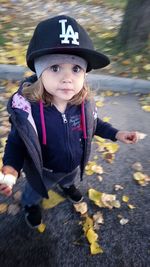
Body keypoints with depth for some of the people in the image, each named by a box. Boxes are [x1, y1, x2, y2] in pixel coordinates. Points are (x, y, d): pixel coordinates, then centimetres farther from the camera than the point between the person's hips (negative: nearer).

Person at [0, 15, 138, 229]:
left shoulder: (85, 102, -26)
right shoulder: (25, 107, -36)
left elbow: (93, 124, -4)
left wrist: (117, 134, -9)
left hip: (74, 164, 4)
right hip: (43, 170, -3)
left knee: (69, 178, 39)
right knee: (36, 191, 30)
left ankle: (66, 185, 78)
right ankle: (30, 204, 68)